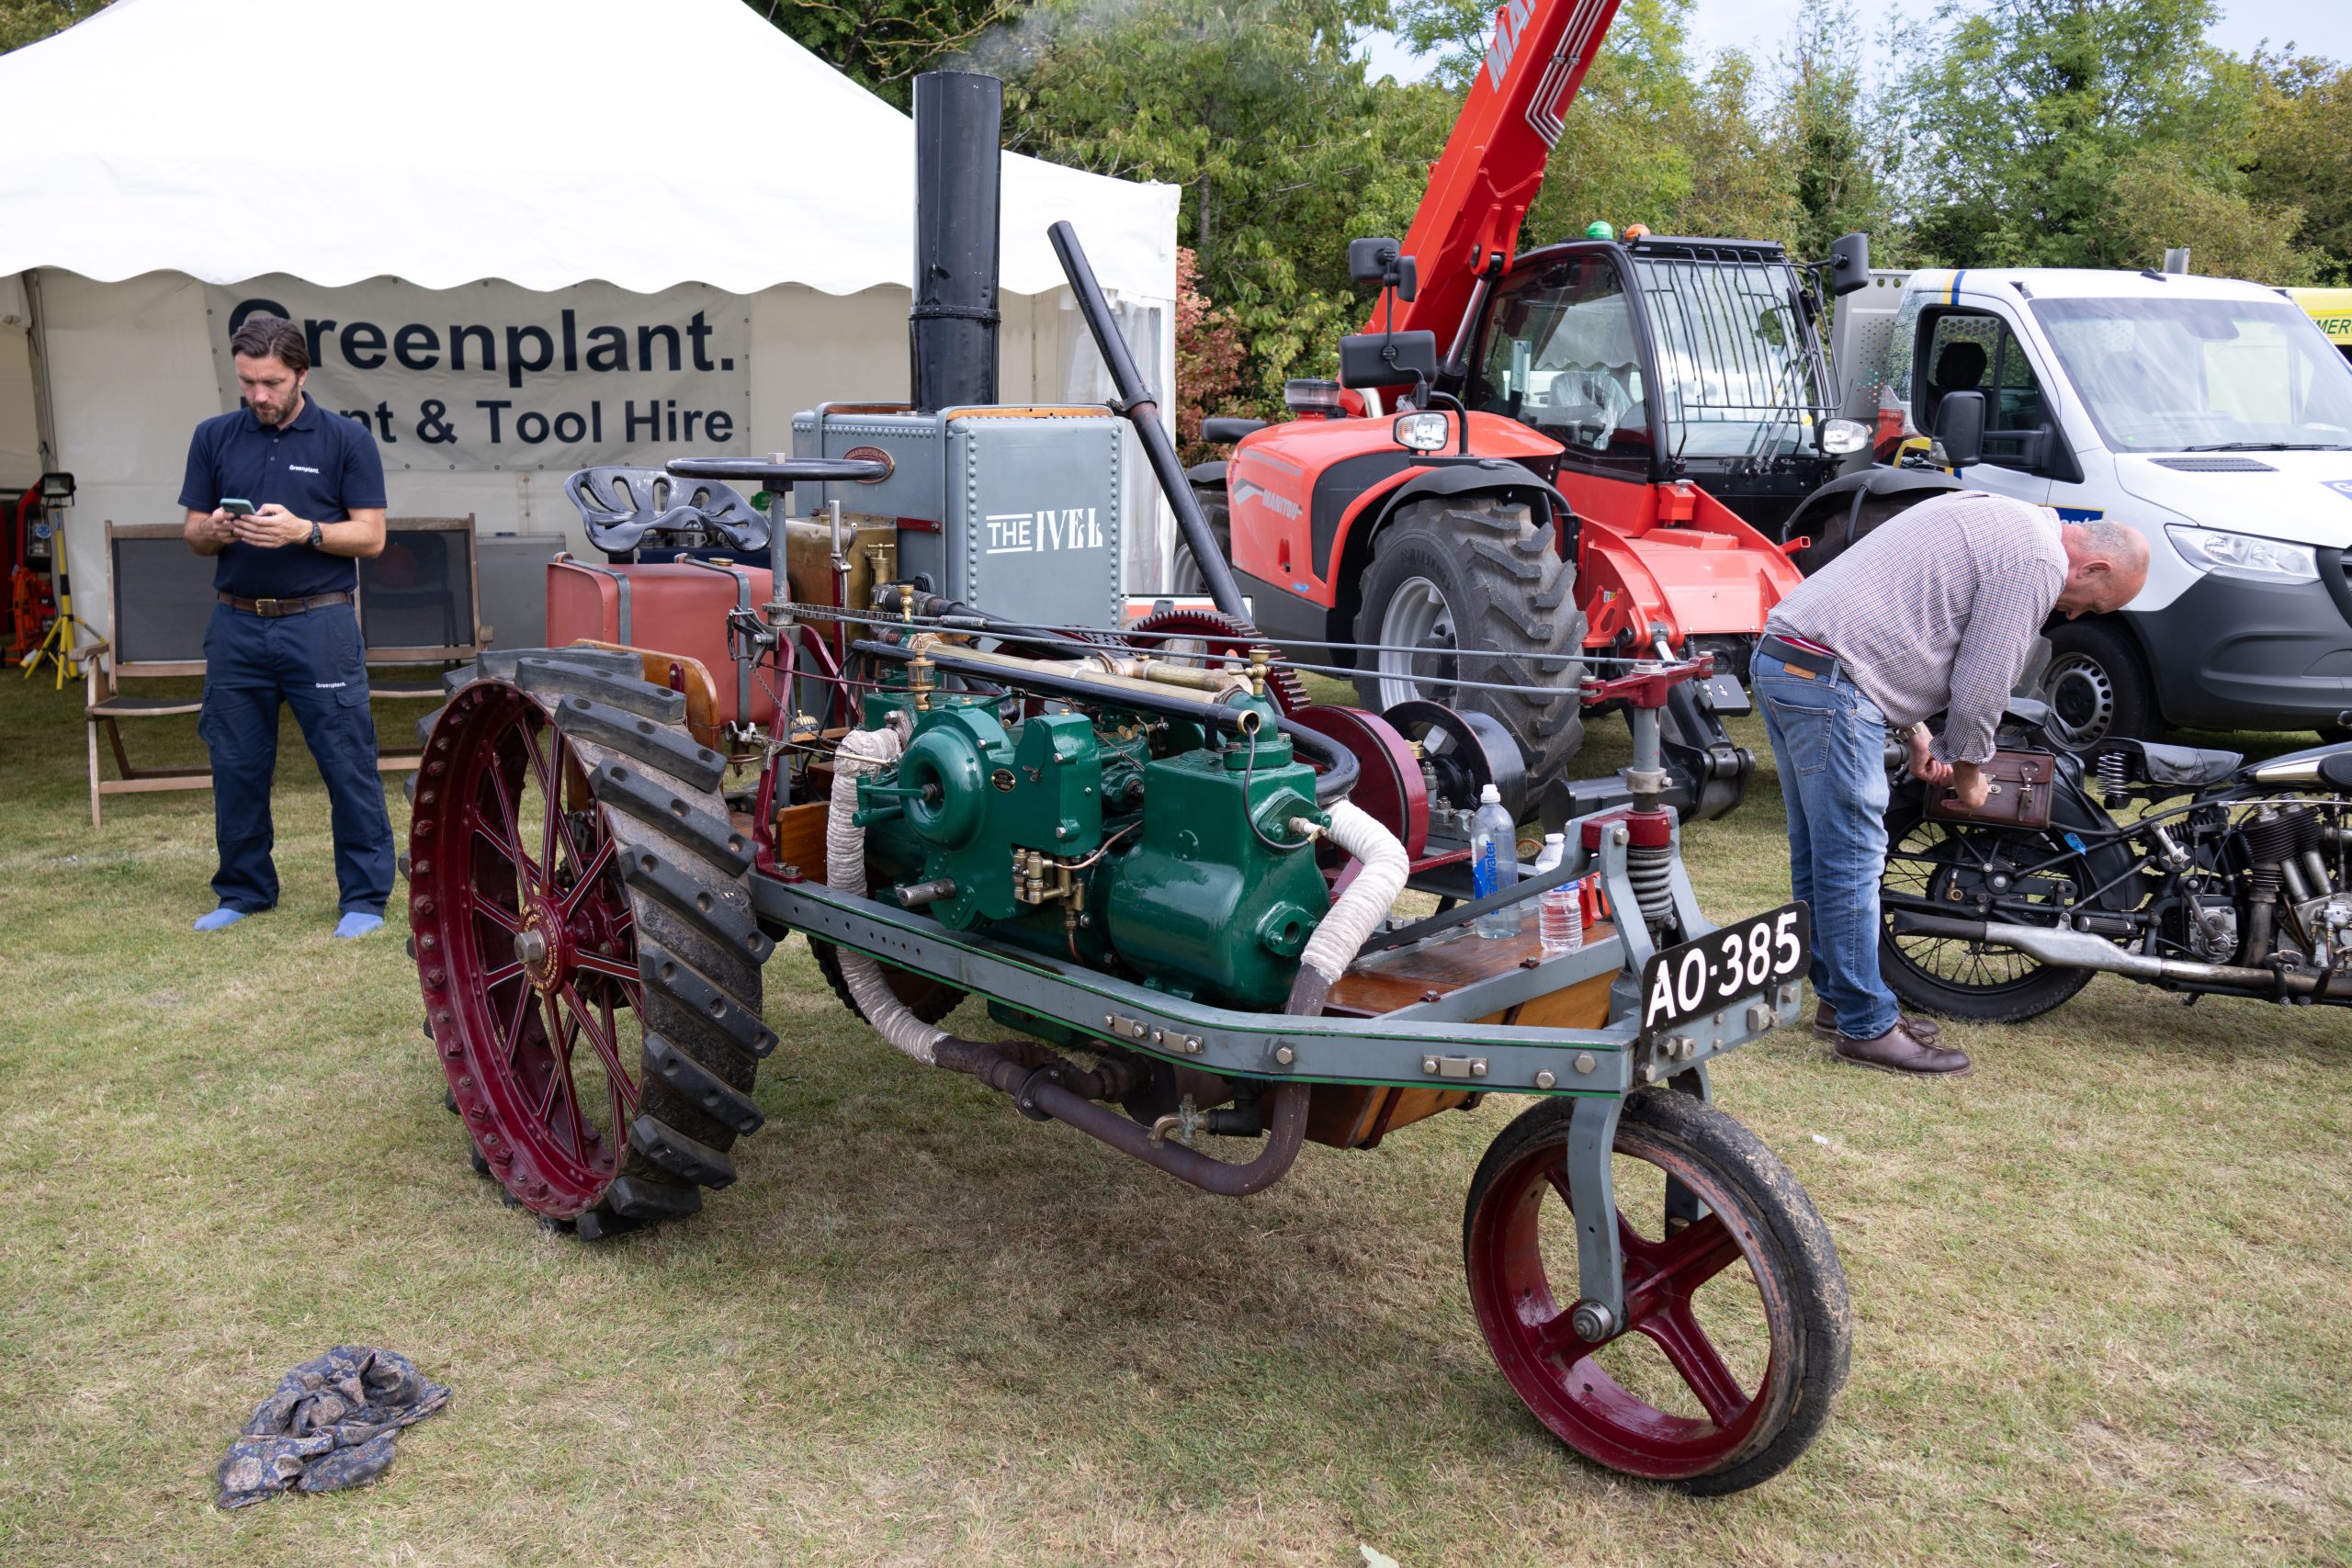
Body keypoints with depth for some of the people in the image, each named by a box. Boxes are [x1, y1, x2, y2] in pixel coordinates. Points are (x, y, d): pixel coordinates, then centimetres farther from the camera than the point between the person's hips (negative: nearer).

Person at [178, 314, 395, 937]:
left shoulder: (347, 439, -1)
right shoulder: (214, 438, 9)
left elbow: (371, 536, -4)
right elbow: (193, 534, 12)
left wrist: (302, 531, -19)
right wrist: (215, 530, -11)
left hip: (319, 623, -4)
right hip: (237, 625, 4)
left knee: (348, 763, -3)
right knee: (236, 765, 10)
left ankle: (365, 897, 7)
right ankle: (244, 891, 24)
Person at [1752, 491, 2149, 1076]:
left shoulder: (1994, 519, 24)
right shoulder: (2038, 560, -7)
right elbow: (1981, 684, -8)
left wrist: (1916, 733, 24)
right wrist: (1970, 771, 10)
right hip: (1828, 682, -11)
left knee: (1819, 854, 16)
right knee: (1852, 861, -5)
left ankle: (1839, 999, 27)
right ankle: (1867, 1028, 2)